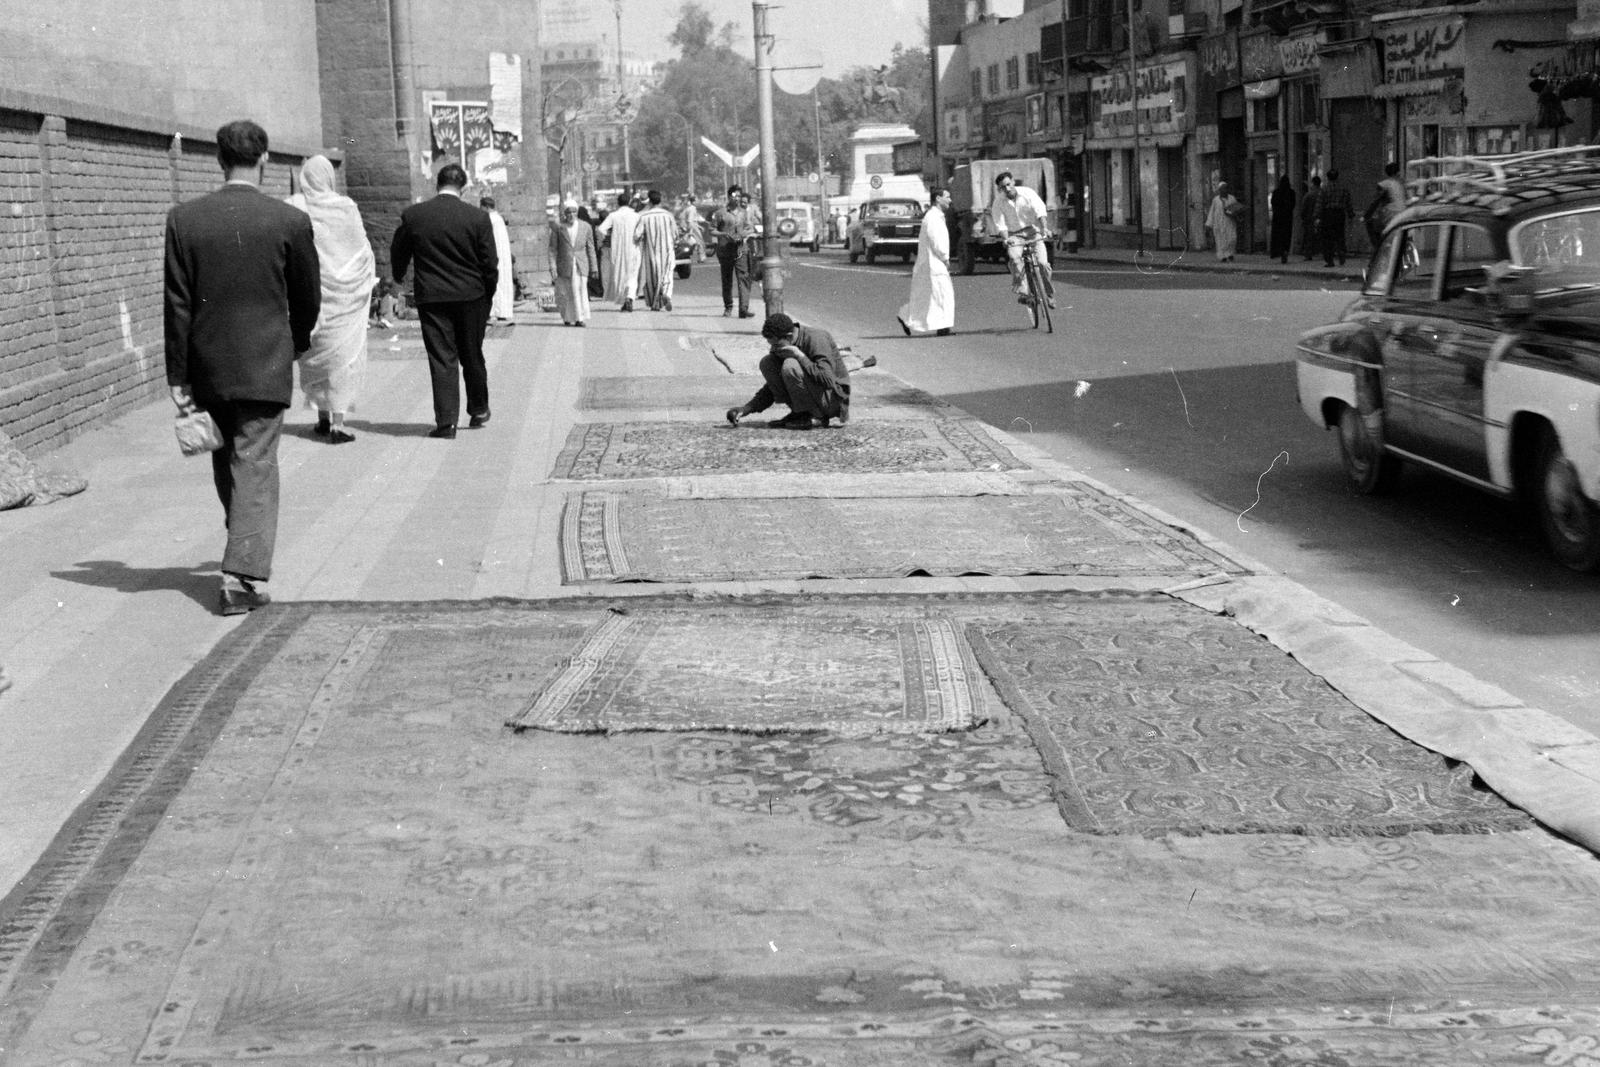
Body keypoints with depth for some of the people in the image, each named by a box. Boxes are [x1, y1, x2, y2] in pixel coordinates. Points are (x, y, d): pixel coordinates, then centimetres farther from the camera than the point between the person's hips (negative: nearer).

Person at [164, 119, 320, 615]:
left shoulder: (183, 220, -3)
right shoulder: (290, 221, -8)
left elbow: (176, 304, -4)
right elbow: (308, 298, 3)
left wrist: (178, 377, 0)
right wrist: (296, 345, 23)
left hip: (208, 369, 3)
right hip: (265, 366, -2)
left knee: (226, 463, 19)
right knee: (255, 466, -1)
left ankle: (246, 552, 35)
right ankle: (244, 574, -9)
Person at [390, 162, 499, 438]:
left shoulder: (412, 215, -4)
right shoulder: (478, 217, -7)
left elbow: (398, 254, 8)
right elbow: (490, 263, -4)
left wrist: (399, 279, 27)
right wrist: (488, 296, 10)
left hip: (431, 298, 0)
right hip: (471, 297, 1)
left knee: (441, 359, 1)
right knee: (472, 356, 16)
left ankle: (446, 422, -5)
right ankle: (479, 411, 29)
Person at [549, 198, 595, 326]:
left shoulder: (585, 227, 5)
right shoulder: (558, 227, -1)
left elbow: (590, 248, 9)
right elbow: (553, 249, -1)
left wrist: (594, 267, 7)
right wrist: (552, 268, -9)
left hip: (581, 266, 0)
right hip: (564, 266, 0)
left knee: (581, 291, -9)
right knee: (564, 294, 5)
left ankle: (580, 318, -6)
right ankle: (567, 318, 20)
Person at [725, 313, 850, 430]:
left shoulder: (816, 339, -23)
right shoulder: (780, 346, 0)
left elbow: (828, 381, -34)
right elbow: (771, 388, 9)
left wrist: (800, 356, -28)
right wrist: (746, 408, -5)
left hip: (833, 398, -8)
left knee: (790, 366, -29)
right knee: (767, 363, -5)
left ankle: (817, 418, -14)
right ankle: (799, 413, -2)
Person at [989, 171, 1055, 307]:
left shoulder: (1027, 193, -6)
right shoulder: (998, 203, -5)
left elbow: (1040, 210, -18)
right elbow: (1000, 225, -12)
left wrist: (1044, 228, -36)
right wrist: (1005, 239, -33)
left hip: (1032, 231, 0)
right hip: (1014, 235, 0)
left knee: (1042, 262, -16)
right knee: (1014, 257, -32)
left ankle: (1049, 295, 6)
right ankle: (1021, 292, -33)